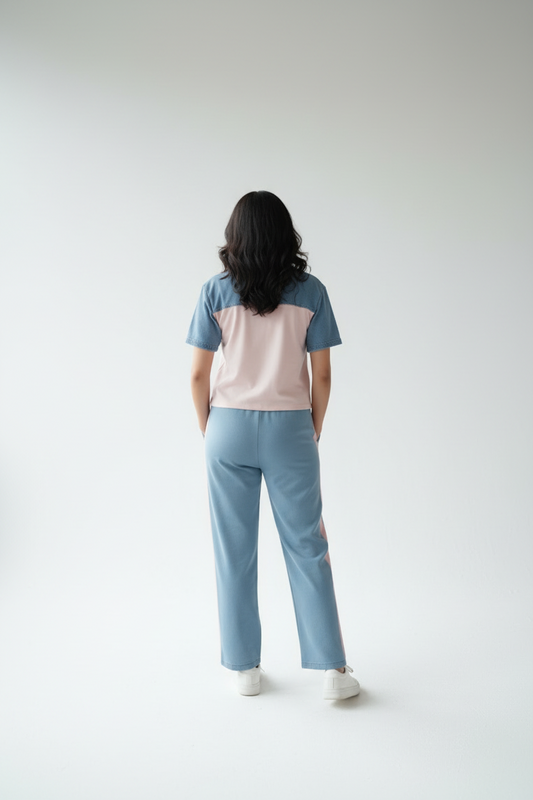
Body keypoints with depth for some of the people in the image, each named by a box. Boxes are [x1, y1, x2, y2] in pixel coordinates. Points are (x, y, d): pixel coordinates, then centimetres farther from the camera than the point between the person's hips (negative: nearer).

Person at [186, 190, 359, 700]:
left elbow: (199, 376, -2)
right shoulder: (310, 292, -2)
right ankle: (331, 669, 13)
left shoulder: (216, 291, -3)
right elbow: (322, 376, -1)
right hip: (290, 429, 0)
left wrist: (208, 431, 11)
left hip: (230, 428, 0)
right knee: (306, 547, 9)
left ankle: (244, 667, 20)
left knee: (234, 551, 10)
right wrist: (312, 432, 12)